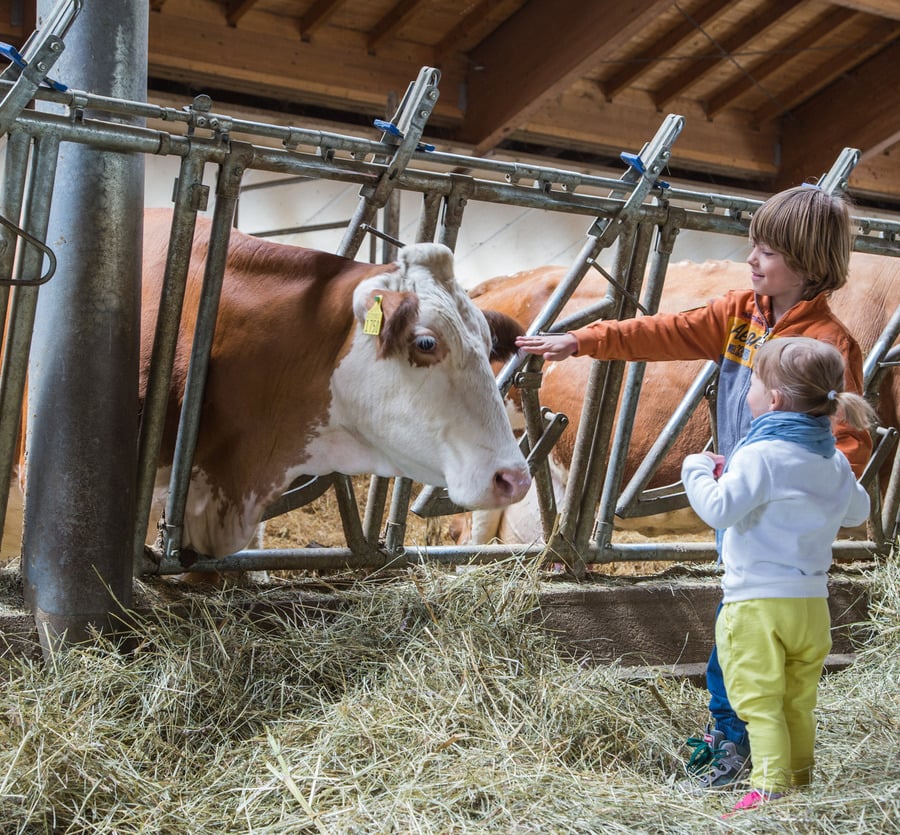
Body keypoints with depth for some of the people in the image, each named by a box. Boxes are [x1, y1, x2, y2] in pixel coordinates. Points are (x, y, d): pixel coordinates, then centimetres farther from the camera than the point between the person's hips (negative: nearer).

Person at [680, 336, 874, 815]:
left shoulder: (761, 456, -16)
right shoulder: (834, 462, 8)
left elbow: (720, 509, -24)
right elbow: (858, 511, 24)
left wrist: (697, 470, -7)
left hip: (758, 603, -7)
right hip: (811, 604, 8)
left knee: (760, 704, -2)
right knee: (798, 706, 17)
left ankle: (771, 789, -6)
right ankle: (800, 783, 25)